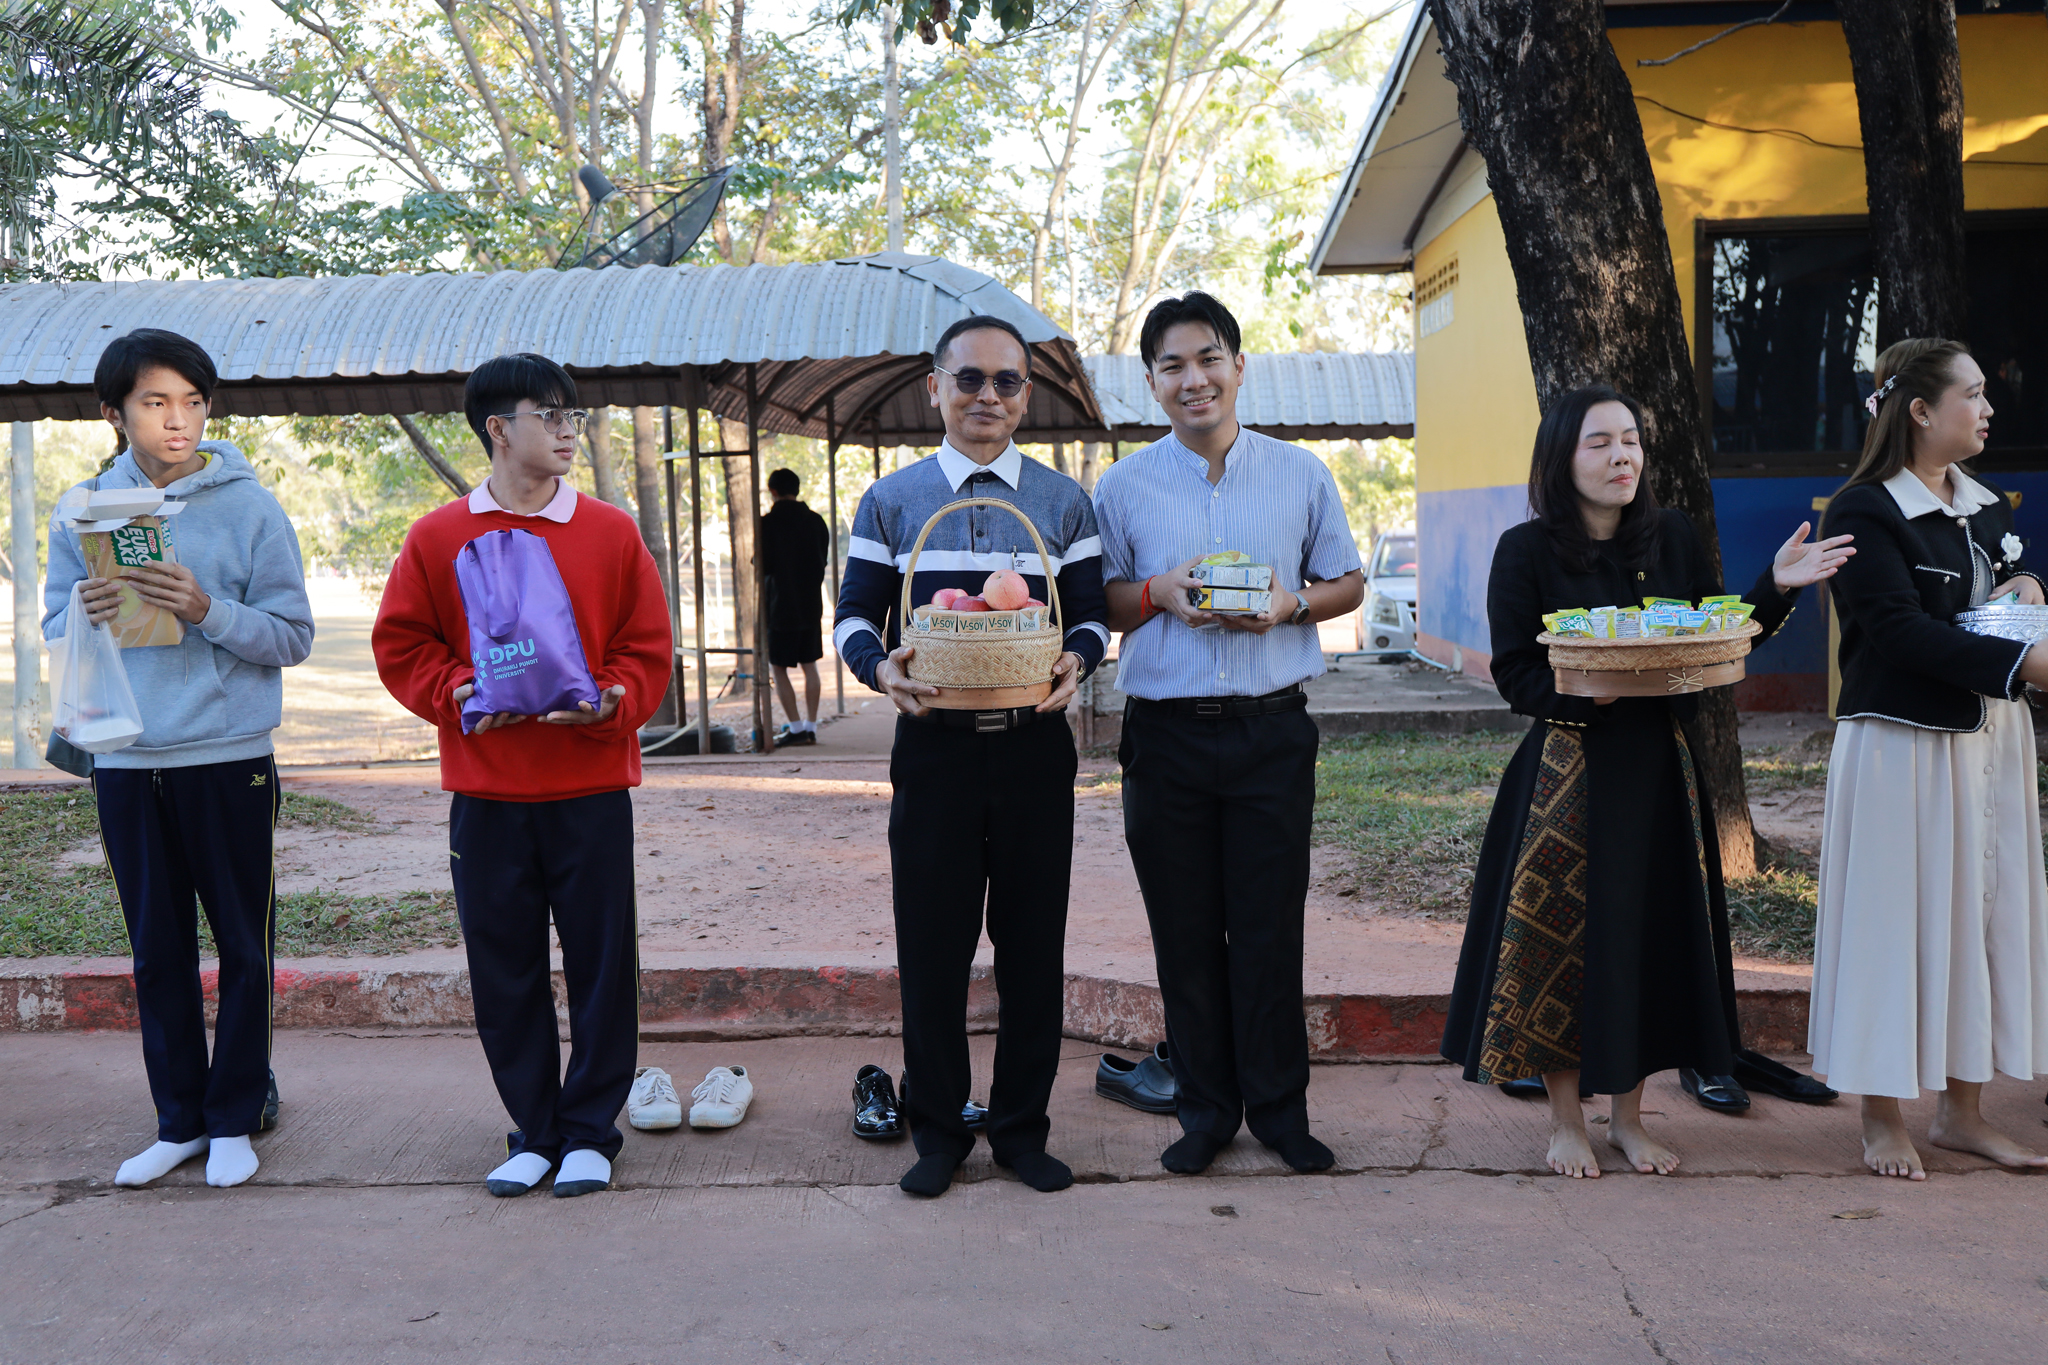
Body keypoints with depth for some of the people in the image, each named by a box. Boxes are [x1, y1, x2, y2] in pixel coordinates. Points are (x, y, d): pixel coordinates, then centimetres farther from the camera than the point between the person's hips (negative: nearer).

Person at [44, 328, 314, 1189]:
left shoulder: (250, 508, -4)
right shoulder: (82, 512, 7)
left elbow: (294, 637, -5)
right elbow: (54, 630, 9)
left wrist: (208, 611, -20)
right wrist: (88, 613, -12)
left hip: (229, 761, -3)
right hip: (125, 764, 3)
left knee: (243, 947, 6)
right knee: (158, 951, 11)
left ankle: (235, 1118, 19)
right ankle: (179, 1121, 23)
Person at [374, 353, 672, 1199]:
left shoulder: (611, 532, 3)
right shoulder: (437, 537, 3)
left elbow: (647, 648, 3)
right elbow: (400, 644, 7)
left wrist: (610, 702, -14)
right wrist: (456, 692, -10)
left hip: (591, 786, 0)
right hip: (485, 792, 1)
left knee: (600, 964, 5)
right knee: (503, 969, 8)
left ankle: (590, 1131, 20)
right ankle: (533, 1131, 24)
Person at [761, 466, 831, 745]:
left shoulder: (768, 523, -11)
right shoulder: (815, 521, 4)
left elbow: (763, 566, -11)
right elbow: (823, 561, 10)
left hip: (780, 606, -5)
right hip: (810, 605, 5)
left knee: (779, 670, 2)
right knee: (809, 667, 11)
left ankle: (797, 728, -1)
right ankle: (811, 726, 12)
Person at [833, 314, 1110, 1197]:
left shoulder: (1064, 501, 8)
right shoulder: (891, 500, 6)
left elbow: (1091, 613, 9)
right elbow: (853, 615, 6)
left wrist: (1077, 661, -14)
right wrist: (880, 666, -16)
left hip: (1036, 747, 1)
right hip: (933, 745, 0)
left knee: (1033, 942, 7)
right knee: (931, 944, 4)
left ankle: (1022, 1127, 23)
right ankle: (938, 1131, 20)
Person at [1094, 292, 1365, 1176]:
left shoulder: (1301, 474, 6)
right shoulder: (1122, 487, 5)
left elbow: (1348, 582, 12)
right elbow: (1096, 608, 8)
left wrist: (1292, 604, -9)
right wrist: (1159, 594, -12)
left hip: (1273, 730, 0)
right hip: (1165, 732, 1)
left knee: (1271, 930, 4)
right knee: (1185, 933, 7)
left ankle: (1279, 1109, 21)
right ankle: (1206, 1110, 22)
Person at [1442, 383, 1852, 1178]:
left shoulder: (1672, 537, 6)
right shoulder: (1527, 550, -6)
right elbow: (1515, 675, -8)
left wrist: (1777, 586, -5)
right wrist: (1588, 691, -23)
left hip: (1658, 768, 4)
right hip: (1567, 770, -4)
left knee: (1651, 932, 9)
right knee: (1562, 936, 1)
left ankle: (1628, 1116, 25)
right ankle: (1566, 1121, 19)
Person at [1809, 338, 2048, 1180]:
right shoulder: (1864, 511, -11)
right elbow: (1901, 629, -20)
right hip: (1903, 743, -8)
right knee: (1897, 921, 0)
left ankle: (1963, 1111, 23)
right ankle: (1883, 1118, 13)